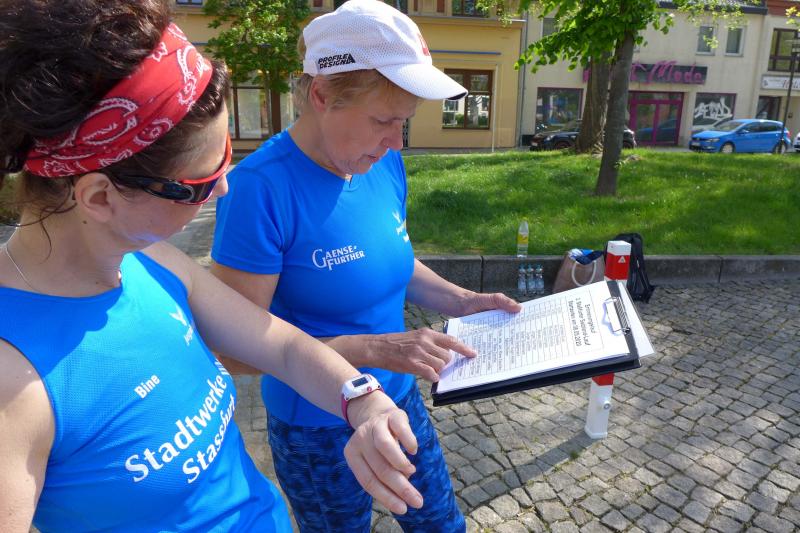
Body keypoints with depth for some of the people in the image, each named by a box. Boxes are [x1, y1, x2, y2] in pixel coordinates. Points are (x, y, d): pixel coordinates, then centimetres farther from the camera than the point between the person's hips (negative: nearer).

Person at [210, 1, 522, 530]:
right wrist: (374, 349, -32)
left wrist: (459, 301, -6)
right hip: (319, 431, -5)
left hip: (399, 400, 6)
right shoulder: (262, 187, -28)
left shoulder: (385, 165, -7)